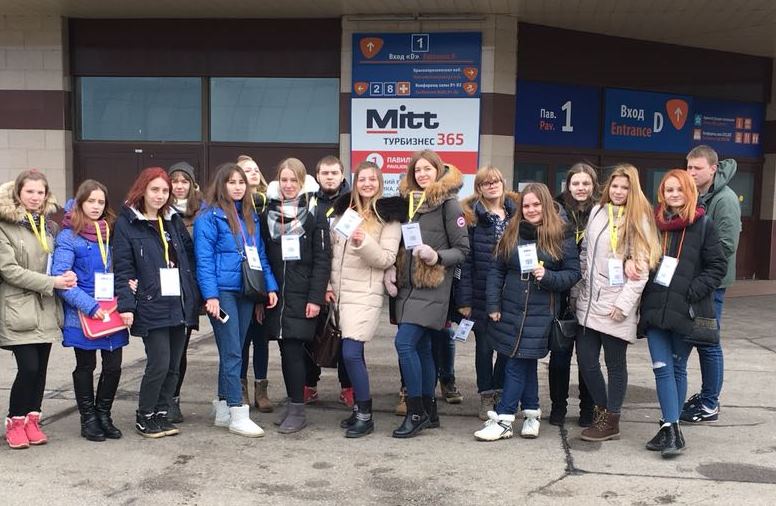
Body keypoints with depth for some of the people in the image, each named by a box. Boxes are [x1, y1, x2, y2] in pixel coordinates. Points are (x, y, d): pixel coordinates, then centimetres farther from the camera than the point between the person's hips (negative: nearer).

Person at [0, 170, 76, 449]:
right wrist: (51, 282, -17)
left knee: (40, 368, 8)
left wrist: (66, 275, -2)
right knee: (28, 367, -9)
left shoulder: (50, 227, 14)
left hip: (47, 309, 6)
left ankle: (32, 419, 21)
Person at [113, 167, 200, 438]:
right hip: (151, 306, -5)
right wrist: (126, 306, -14)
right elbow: (123, 269, -6)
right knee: (159, 364, -7)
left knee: (174, 366, 8)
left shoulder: (175, 220, 15)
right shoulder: (126, 223, -1)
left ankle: (161, 414, 23)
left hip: (179, 304, 6)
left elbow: (191, 256, 15)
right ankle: (144, 417, 12)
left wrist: (196, 295, 6)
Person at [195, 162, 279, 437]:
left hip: (246, 292, 7)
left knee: (232, 352, 12)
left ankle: (223, 409, 22)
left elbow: (260, 254, 17)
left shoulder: (251, 216, 15)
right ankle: (238, 414, 0)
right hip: (223, 292, -6)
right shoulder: (209, 216, -6)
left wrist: (270, 286, 8)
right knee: (232, 353, -5)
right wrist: (210, 295, -17)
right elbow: (204, 259, -11)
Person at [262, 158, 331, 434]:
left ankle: (298, 410, 4)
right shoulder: (269, 213, 10)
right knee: (285, 350, 9)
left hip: (302, 295, -4)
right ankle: (292, 404, 21)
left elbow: (322, 258, -7)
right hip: (276, 293, 4)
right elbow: (263, 256, 11)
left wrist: (316, 298, -13)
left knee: (294, 349, -6)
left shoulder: (315, 213, -2)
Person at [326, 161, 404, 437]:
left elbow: (387, 259, -9)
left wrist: (364, 243, -24)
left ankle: (365, 415, -2)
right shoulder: (343, 209, 12)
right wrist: (327, 285, 7)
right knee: (353, 353, 10)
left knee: (351, 353, -14)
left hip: (365, 294, -5)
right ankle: (360, 407, 23)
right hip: (340, 291, 5)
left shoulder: (389, 215, -4)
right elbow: (331, 250, 15)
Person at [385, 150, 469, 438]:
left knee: (405, 342, -14)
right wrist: (391, 269, 3)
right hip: (408, 285, 7)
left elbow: (463, 249, -6)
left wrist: (437, 257, -21)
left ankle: (416, 412, -3)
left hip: (432, 286, -6)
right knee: (421, 347, 11)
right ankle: (429, 412, 21)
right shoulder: (407, 201, 12)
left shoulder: (448, 203, -6)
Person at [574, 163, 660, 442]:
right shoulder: (597, 212, 10)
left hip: (616, 304, -5)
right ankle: (602, 408, 26)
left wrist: (624, 302, -14)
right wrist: (579, 286, 10)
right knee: (585, 359, 6)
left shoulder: (639, 218, -5)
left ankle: (611, 420, 19)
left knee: (615, 364, 6)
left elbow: (642, 266, -9)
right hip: (589, 300, 5)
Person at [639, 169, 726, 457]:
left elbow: (718, 266, -1)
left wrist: (693, 291, -12)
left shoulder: (703, 225, 0)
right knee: (662, 368, -2)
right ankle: (672, 430, 2)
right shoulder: (653, 223, 7)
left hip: (686, 310, -2)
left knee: (677, 368, 8)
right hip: (655, 308, 2)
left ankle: (670, 428, 17)